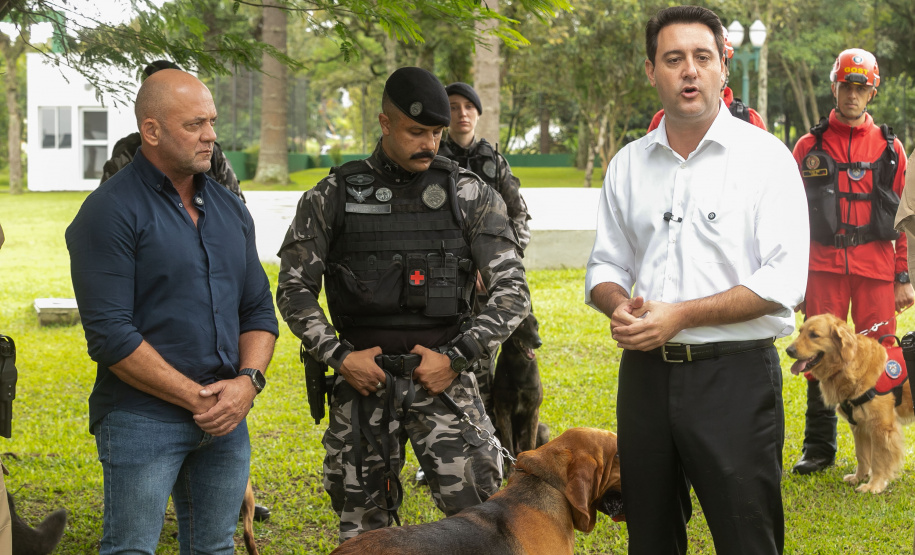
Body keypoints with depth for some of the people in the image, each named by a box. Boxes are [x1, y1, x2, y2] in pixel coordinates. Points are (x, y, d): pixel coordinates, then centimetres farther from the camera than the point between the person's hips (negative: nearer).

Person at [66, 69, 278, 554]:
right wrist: (195, 398, -15)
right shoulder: (110, 212, -9)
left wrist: (248, 381, -4)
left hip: (227, 419, 6)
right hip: (141, 419, -6)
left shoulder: (229, 208, 13)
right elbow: (110, 335, -15)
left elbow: (259, 309, 15)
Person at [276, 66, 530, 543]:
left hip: (442, 377, -1)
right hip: (362, 375, 1)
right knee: (361, 525, 8)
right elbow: (294, 288, 6)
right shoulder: (333, 196, 3)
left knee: (478, 513, -11)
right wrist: (338, 355, -6)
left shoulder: (471, 196, 2)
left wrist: (457, 357, -9)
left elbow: (512, 292, 0)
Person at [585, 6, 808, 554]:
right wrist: (620, 306, -6)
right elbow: (606, 264, 17)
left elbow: (783, 283, -12)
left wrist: (680, 315, -17)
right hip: (646, 373, 5)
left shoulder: (765, 156, -4)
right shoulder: (629, 164, 11)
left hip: (735, 375, -5)